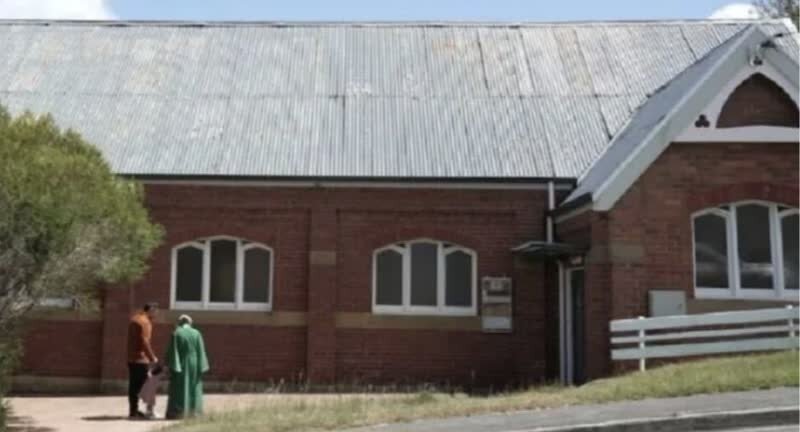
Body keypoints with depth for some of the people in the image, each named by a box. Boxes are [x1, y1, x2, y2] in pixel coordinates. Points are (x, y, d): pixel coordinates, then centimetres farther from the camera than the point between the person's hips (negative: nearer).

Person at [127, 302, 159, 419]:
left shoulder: (134, 318, 15)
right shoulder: (145, 322, -14)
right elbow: (145, 342, -21)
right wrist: (152, 357, -15)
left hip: (131, 358, 9)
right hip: (140, 358, -9)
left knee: (133, 384, 12)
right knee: (138, 384, -5)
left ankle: (133, 410, 16)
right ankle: (134, 411, -4)